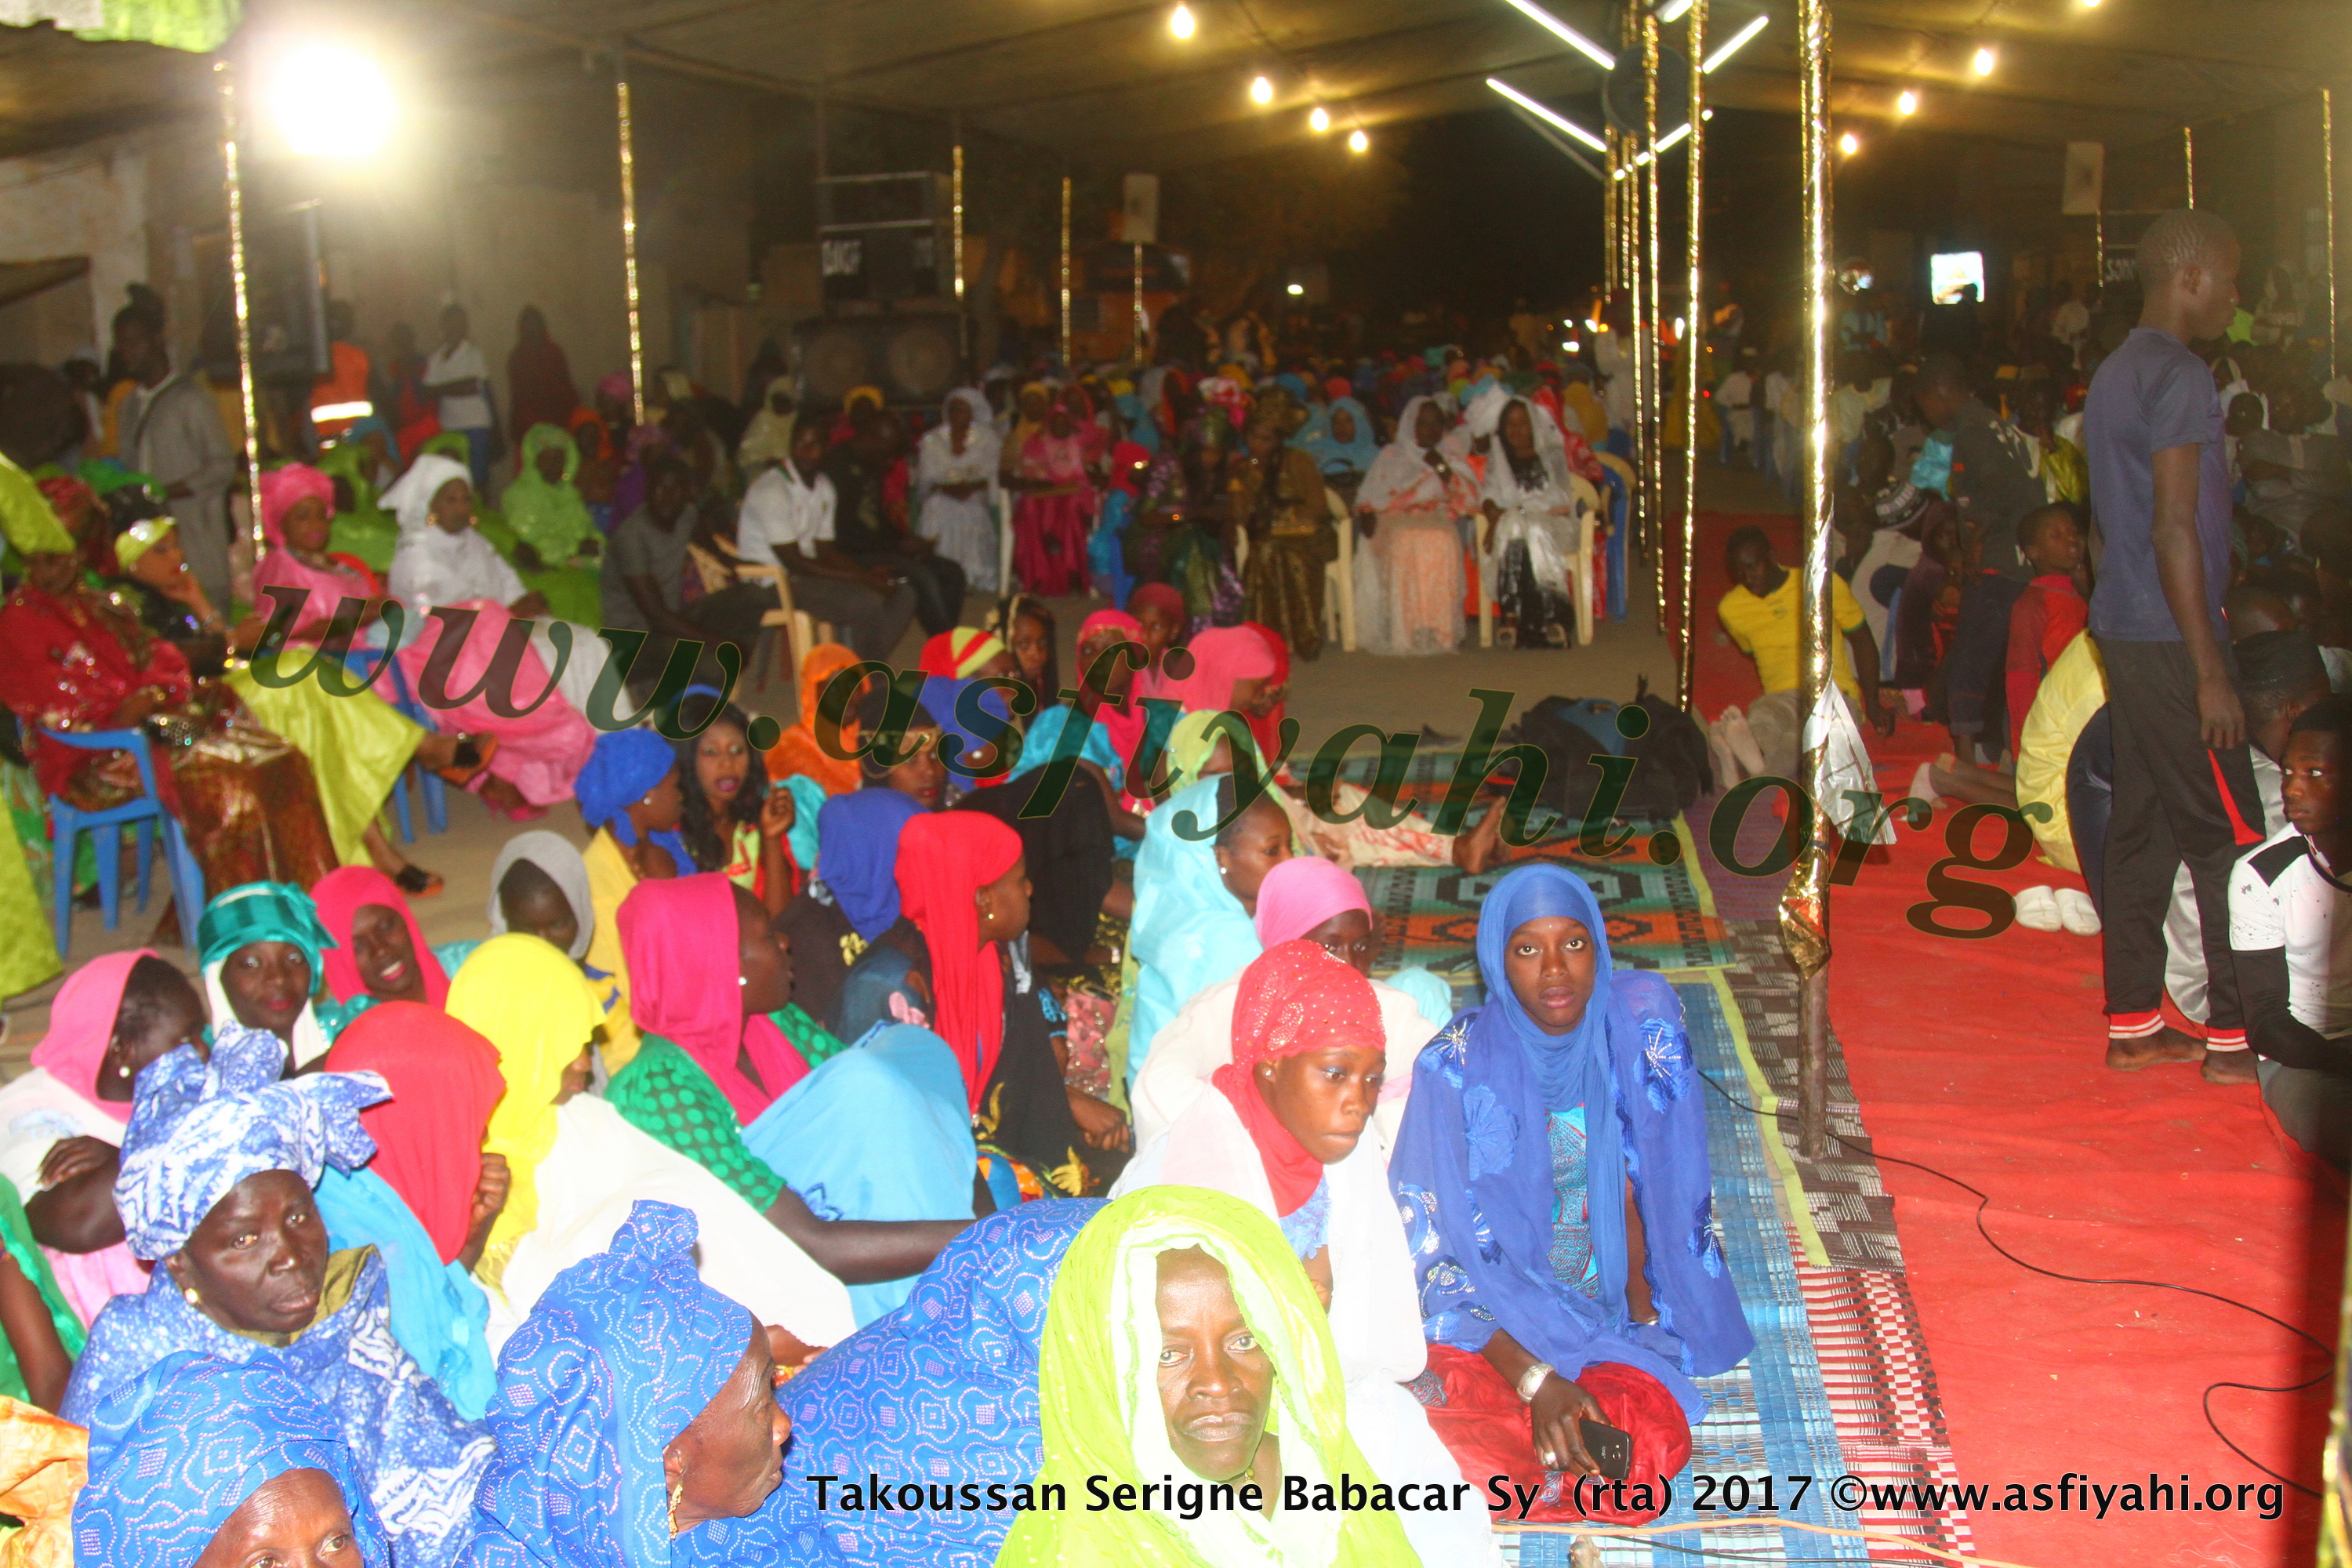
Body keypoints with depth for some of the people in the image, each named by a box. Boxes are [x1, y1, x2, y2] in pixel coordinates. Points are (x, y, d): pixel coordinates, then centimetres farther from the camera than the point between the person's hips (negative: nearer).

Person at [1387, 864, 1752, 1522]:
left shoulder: (1640, 1018, -6)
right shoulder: (1455, 1066, -14)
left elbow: (1642, 1177, 1)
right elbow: (1441, 1242, -14)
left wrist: (1641, 1296, -9)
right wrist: (1534, 1380, -23)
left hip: (1610, 1311, 2)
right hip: (1493, 1316, -2)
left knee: (1657, 1438, -28)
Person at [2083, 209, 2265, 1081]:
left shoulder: (2115, 373, 16)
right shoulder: (2178, 378, -14)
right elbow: (2174, 528, -19)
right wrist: (2211, 669, -18)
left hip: (2122, 628, 9)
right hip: (2169, 640, -9)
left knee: (2142, 827, 11)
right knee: (2228, 836, -3)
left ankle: (2134, 1023, 16)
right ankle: (2235, 1038, 2)